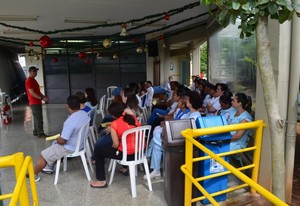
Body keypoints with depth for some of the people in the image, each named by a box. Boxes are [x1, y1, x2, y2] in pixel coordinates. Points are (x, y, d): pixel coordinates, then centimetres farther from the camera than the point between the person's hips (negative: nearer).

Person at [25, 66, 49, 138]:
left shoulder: (33, 80, 17)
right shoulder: (29, 81, -14)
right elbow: (32, 92, -21)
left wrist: (44, 96, 7)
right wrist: (42, 98, -23)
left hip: (37, 102, 10)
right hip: (34, 103, -10)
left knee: (37, 118, 14)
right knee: (39, 118, -8)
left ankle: (36, 132, 22)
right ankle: (40, 133, -4)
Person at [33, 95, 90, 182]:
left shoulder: (70, 121, -33)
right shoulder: (85, 114, -7)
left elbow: (62, 141, -27)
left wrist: (57, 140, -2)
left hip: (70, 148, -8)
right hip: (80, 143, 9)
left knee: (43, 155, 9)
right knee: (55, 144, 30)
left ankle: (33, 175, 29)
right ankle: (50, 167, 40)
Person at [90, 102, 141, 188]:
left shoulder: (114, 124, -13)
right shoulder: (134, 118, 4)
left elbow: (116, 145, -10)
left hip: (127, 154, -7)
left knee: (98, 150, 11)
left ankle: (102, 181, 17)